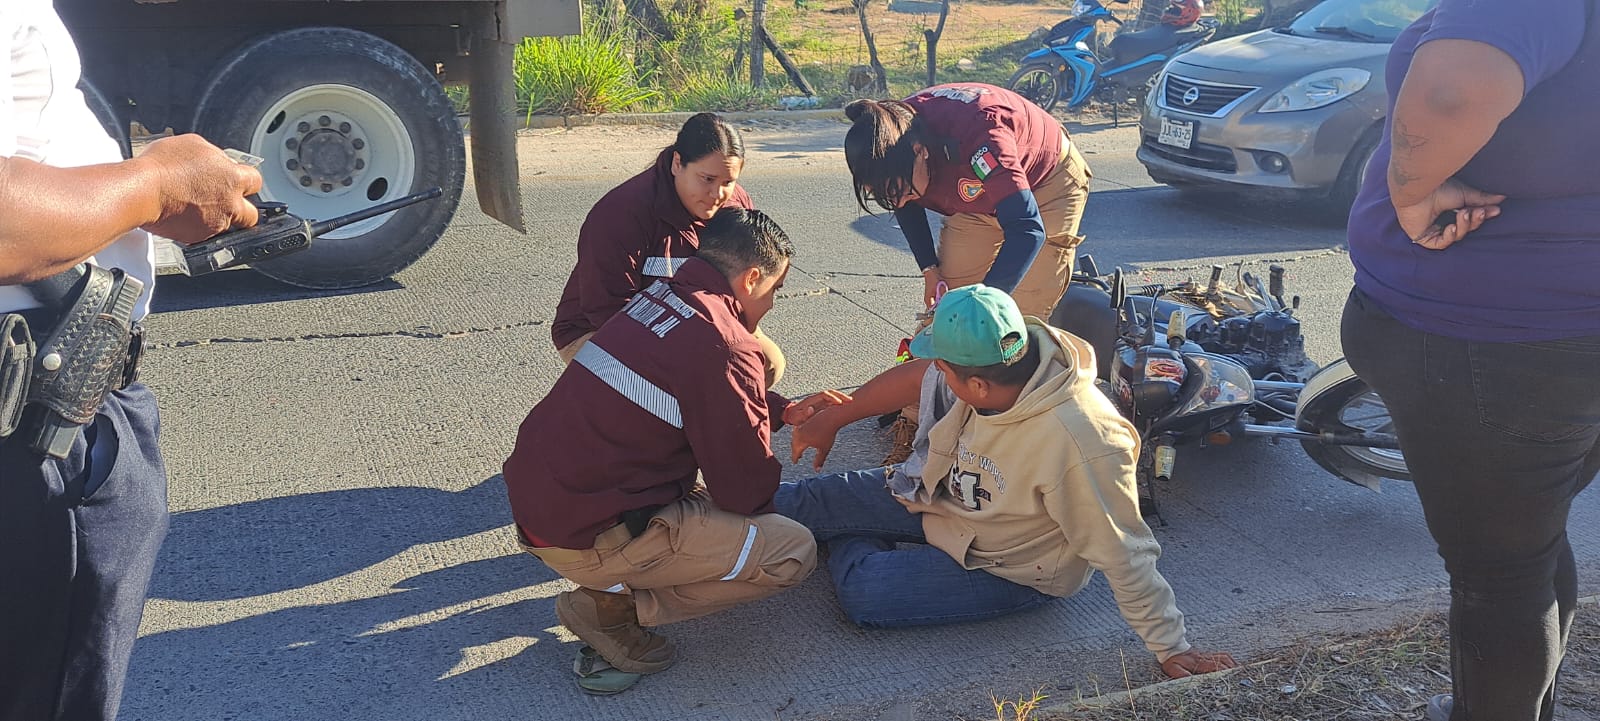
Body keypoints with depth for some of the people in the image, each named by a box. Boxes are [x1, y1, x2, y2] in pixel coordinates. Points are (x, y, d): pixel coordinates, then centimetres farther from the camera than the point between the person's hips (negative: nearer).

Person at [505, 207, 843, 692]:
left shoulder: (658, 297, 7)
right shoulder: (723, 348, -19)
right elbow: (746, 491, -10)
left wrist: (785, 411, 21)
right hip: (588, 539, -9)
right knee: (793, 551, -5)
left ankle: (614, 580, 9)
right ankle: (614, 605, -2)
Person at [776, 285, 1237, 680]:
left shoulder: (1081, 444, -41)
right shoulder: (1003, 355, -21)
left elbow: (1125, 556, -32)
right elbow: (915, 376, -3)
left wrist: (1172, 650, -21)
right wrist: (832, 419, 5)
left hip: (1008, 566, -6)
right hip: (941, 495, 6)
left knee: (864, 596, -17)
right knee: (813, 500, -3)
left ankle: (851, 543, 13)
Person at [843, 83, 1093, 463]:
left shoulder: (977, 136, -43)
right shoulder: (893, 142, -22)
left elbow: (1027, 231, -44)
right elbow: (908, 206, 1)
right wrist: (930, 268, -7)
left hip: (1047, 186, -5)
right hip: (979, 195, 6)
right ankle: (916, 422, 0)